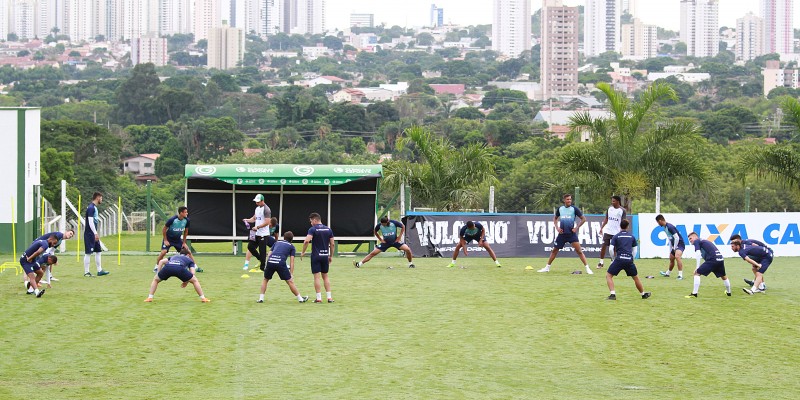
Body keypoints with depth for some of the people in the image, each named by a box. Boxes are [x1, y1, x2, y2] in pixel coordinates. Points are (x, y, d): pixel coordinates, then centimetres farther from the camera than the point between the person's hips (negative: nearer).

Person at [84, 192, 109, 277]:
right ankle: (86, 272, -2)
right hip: (89, 234, -10)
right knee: (88, 253, -6)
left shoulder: (94, 207, 15)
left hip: (94, 234, 10)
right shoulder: (91, 208, -15)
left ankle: (99, 270, 15)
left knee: (98, 251, 11)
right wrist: (95, 233, -24)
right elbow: (90, 222, -21)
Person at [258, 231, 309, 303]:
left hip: (270, 261, 3)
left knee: (265, 279, 24)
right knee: (290, 281, 7)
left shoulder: (277, 243, 29)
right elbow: (292, 261, 13)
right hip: (281, 263, -3)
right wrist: (291, 274, 12)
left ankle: (261, 298, 19)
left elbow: (268, 255, 21)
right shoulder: (291, 246, 20)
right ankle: (300, 298, 14)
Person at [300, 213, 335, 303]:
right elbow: (332, 244, 7)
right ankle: (329, 297, 8)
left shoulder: (313, 229, -9)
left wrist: (303, 252, -8)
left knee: (317, 277, -1)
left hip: (316, 256, -4)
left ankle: (319, 298, -2)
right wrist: (331, 256, 16)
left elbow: (307, 241, -21)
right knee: (325, 276, 13)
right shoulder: (328, 229, 6)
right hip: (325, 255, 4)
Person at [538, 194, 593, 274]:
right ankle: (547, 267, 21)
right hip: (562, 234, 3)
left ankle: (587, 268, -8)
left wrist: (576, 228, -7)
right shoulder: (560, 209, 5)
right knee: (555, 250, 9)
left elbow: (583, 219, 0)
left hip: (571, 233, -3)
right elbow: (555, 218, 21)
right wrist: (557, 227, 6)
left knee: (579, 251, -11)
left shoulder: (574, 209, -4)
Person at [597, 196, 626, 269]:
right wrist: (602, 227, 7)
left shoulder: (622, 210, -5)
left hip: (616, 232, -3)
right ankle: (601, 262, 7)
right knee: (604, 246, -2)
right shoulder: (609, 208, 7)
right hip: (607, 231, 3)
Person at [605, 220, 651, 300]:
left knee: (608, 275, 7)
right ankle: (643, 294, 33)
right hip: (629, 260, 3)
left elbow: (611, 249, -1)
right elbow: (635, 250, 17)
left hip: (619, 259, -3)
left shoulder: (616, 236, 7)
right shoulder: (632, 237, 15)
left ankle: (612, 294, -7)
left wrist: (614, 258, 12)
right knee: (636, 278, 21)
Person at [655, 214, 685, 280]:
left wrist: (675, 248, -14)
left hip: (679, 244, -10)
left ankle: (680, 275, -34)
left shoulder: (670, 227, -22)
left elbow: (677, 238, -24)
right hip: (674, 245, 10)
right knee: (671, 258, 24)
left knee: (677, 256, -31)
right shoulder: (665, 227, 9)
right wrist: (670, 250, 20)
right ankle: (668, 273, 45)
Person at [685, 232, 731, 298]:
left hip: (712, 259, -8)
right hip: (720, 259, 8)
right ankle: (728, 292, 47)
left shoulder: (697, 241, 7)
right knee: (723, 276, 31)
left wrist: (697, 267, -5)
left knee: (697, 273, 0)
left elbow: (698, 254, -6)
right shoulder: (704, 241, 31)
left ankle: (694, 293, -5)